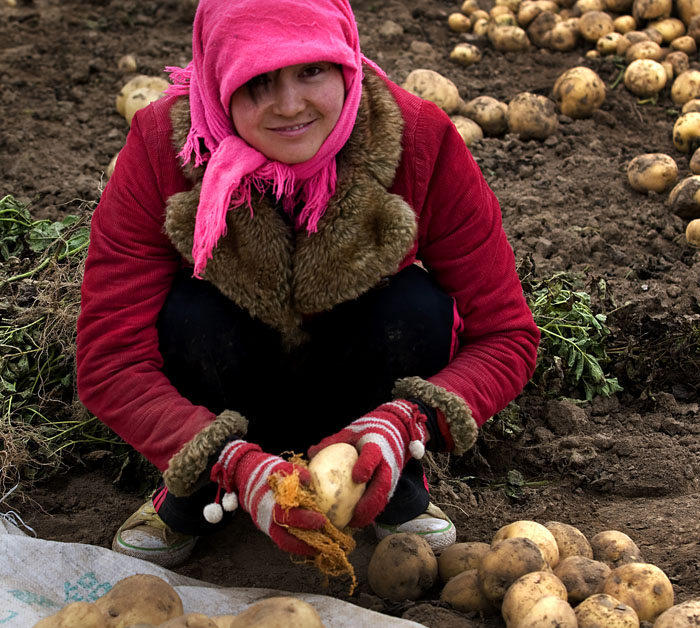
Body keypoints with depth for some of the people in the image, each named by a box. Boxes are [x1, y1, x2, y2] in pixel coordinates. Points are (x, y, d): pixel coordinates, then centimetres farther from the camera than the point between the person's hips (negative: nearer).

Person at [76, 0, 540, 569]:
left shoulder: (421, 140, -25)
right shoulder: (161, 149, -26)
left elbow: (507, 334, -23)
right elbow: (109, 362, -29)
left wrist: (407, 421, -42)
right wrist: (236, 464, -44)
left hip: (364, 387, 1)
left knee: (418, 307, -29)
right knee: (192, 313, -31)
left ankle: (397, 496, -3)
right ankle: (189, 503, -3)